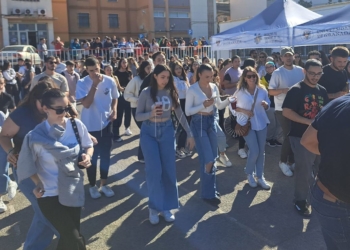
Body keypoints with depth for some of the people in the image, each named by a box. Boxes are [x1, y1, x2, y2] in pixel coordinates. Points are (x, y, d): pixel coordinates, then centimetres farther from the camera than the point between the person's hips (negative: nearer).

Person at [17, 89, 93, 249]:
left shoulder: (76, 125, -10)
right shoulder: (36, 136, -18)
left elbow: (89, 146, 5)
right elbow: (27, 165, -3)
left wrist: (87, 156, -14)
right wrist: (38, 183, -11)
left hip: (74, 191, 4)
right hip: (49, 195, -3)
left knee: (68, 237, 18)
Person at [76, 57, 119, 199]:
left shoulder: (109, 81, -3)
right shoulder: (82, 83, -11)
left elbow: (114, 98, 12)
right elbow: (86, 104, -22)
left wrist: (114, 110, -7)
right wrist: (94, 85, -25)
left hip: (106, 124, 3)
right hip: (90, 126, -3)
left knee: (105, 155, 13)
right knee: (92, 156, 9)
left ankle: (104, 184, 29)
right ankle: (92, 186, 27)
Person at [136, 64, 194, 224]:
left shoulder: (171, 92, -1)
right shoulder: (146, 93, -8)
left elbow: (180, 114, 3)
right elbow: (138, 116, -7)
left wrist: (189, 134, 2)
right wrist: (151, 114, -27)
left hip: (167, 131, 3)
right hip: (149, 132, -3)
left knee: (169, 170, 3)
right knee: (154, 170, -7)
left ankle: (166, 206, 18)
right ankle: (154, 207, 11)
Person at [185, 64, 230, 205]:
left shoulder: (214, 87, 5)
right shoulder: (192, 90, -12)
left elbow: (219, 106, 11)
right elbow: (187, 111, -12)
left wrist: (229, 99, -7)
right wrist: (203, 105, -23)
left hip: (211, 121, 6)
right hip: (198, 123, -6)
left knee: (213, 158, 12)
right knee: (207, 159, -8)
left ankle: (210, 188, 29)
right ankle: (208, 193, 9)